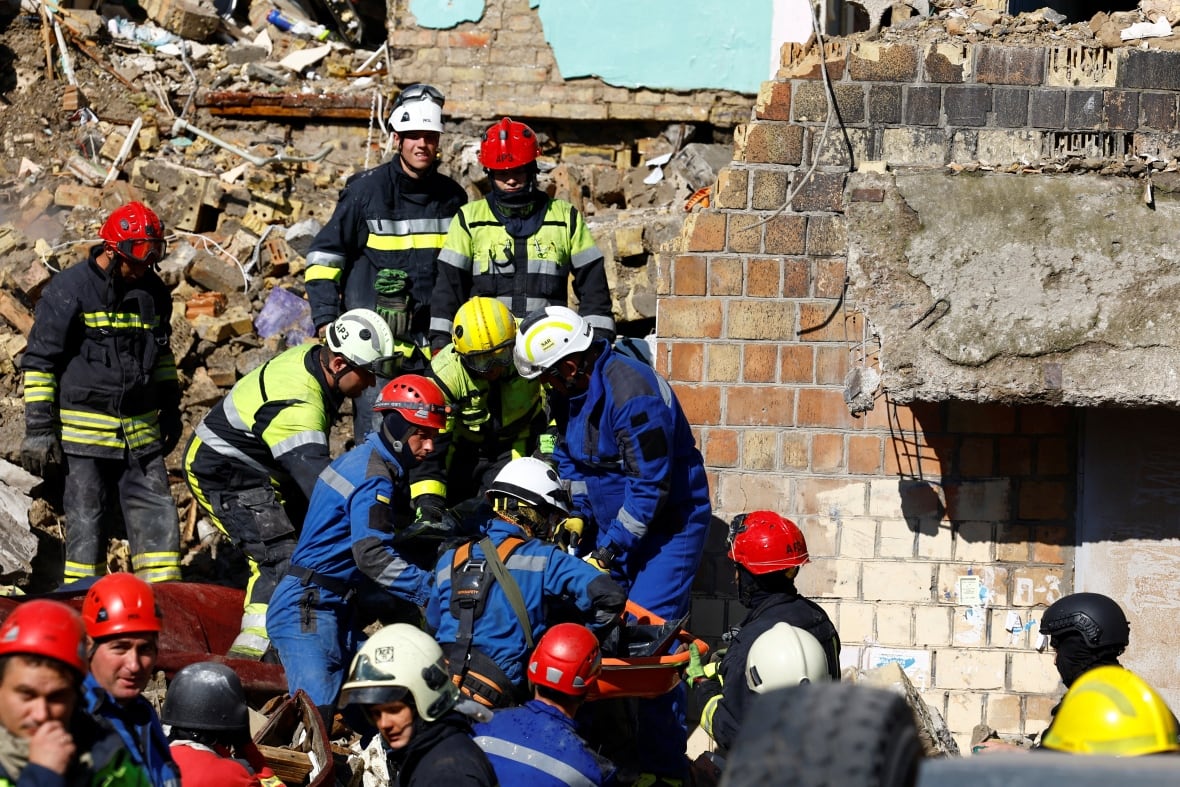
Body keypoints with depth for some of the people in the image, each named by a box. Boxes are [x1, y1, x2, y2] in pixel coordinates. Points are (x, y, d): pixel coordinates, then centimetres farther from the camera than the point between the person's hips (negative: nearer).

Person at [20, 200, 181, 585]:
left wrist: (170, 408, 25)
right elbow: (39, 361, -6)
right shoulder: (69, 290, -7)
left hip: (140, 432, 5)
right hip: (84, 434, -5)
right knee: (86, 522, -1)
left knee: (157, 511, 1)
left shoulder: (153, 291, 10)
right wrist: (39, 428, -10)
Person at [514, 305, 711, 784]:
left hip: (668, 523, -9)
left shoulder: (632, 393, -27)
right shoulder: (569, 391, 1)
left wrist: (609, 551, -22)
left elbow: (651, 485, -26)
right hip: (612, 523, 9)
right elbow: (568, 457, 17)